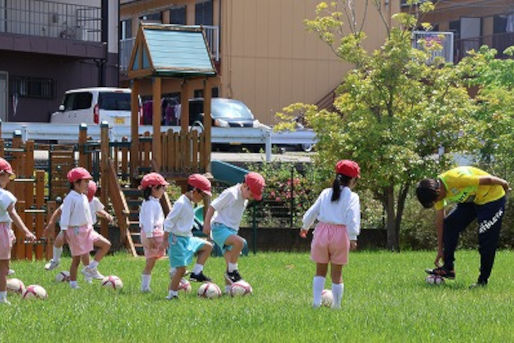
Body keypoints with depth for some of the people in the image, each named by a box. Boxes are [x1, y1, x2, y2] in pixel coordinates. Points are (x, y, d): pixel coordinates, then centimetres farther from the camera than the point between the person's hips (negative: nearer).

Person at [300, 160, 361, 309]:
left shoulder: (325, 193, 9)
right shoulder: (352, 196, -3)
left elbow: (312, 212, 14)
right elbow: (352, 218, -14)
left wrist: (305, 227, 30)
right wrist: (352, 238, -16)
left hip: (322, 230, 3)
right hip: (340, 233, -3)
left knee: (320, 270, 15)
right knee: (337, 273, 8)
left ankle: (316, 301, 5)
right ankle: (336, 304, 9)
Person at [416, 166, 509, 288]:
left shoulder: (455, 179, -36)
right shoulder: (437, 191, -9)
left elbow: (487, 179, -26)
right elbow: (439, 221, -1)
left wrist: (503, 184, -7)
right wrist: (440, 249, 2)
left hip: (492, 197, -8)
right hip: (470, 200, 8)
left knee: (486, 241, -9)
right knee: (449, 224, -4)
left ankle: (483, 279, 3)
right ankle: (448, 268, 0)